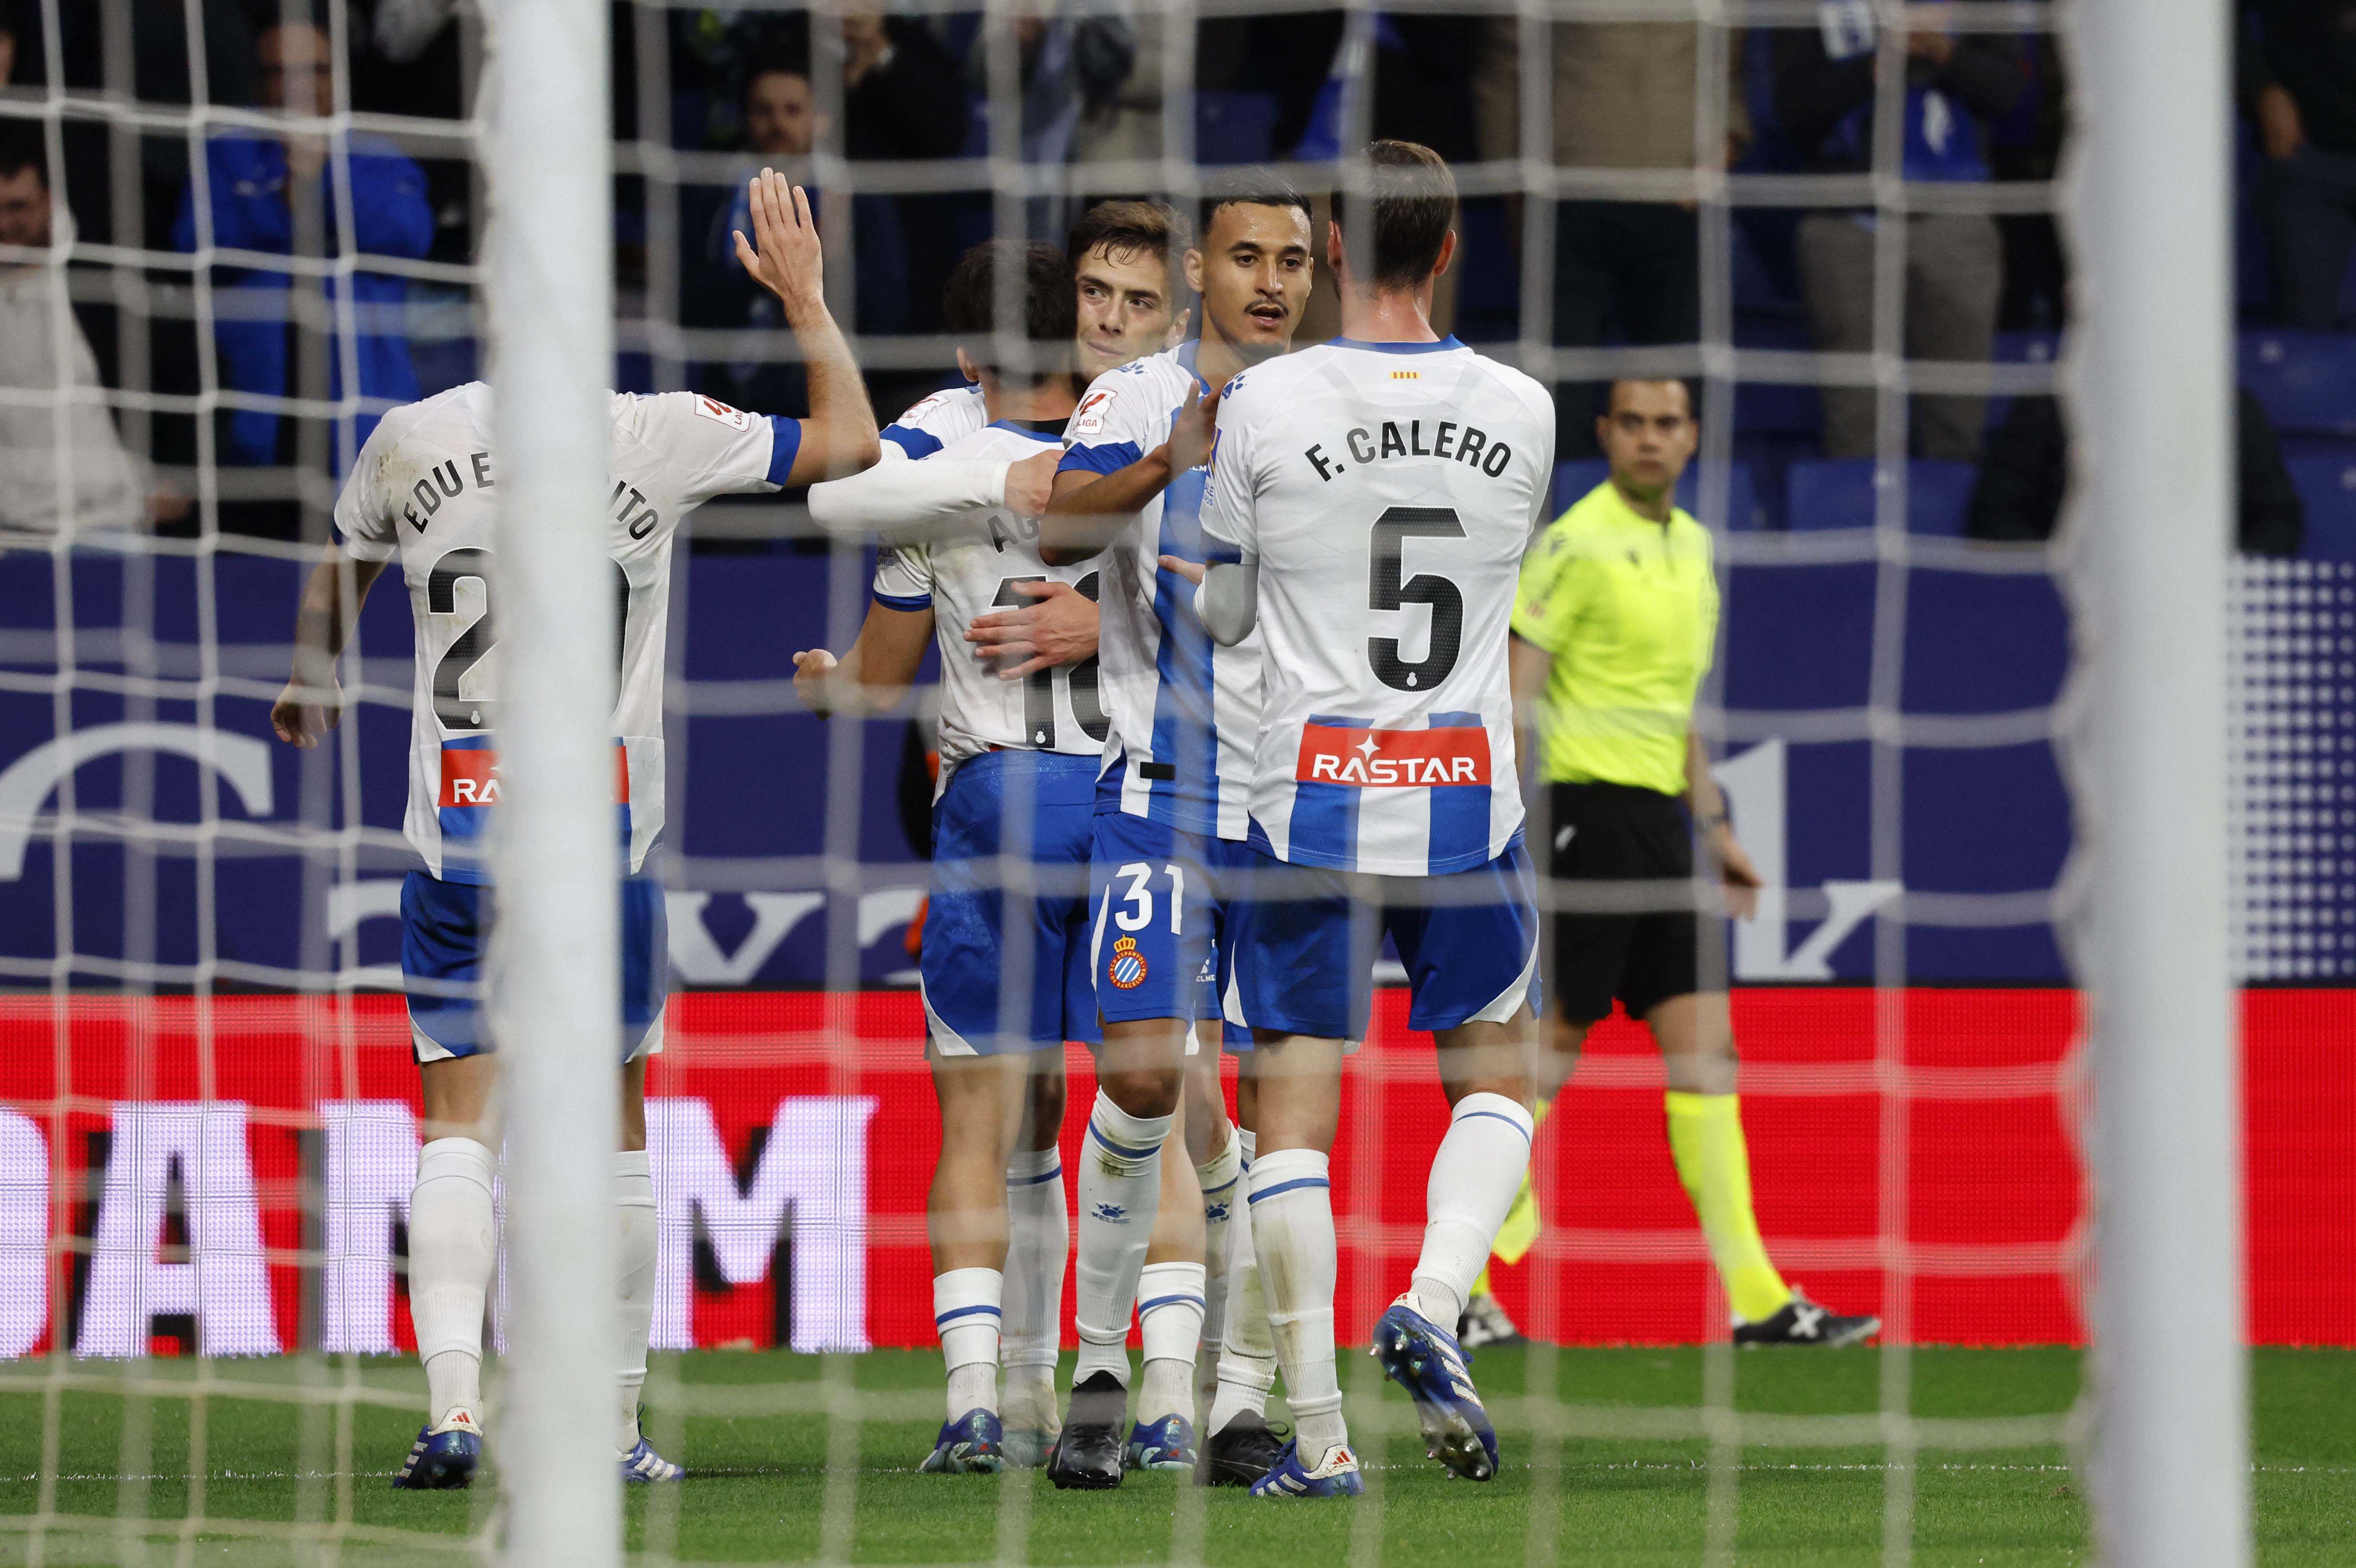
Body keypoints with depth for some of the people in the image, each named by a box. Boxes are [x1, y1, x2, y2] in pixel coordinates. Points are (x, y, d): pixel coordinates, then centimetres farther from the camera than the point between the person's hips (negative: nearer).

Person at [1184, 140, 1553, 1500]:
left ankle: (1319, 1436, 1)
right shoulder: (1521, 413, 0)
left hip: (1311, 797, -1)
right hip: (1466, 798, 1)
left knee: (1296, 1112, 4)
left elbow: (1225, 614, 4)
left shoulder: (1265, 404, -7)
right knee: (1493, 1082, 17)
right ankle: (1435, 1306, -8)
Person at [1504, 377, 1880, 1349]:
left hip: (1658, 820, 8)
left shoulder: (1690, 548, 16)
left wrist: (1714, 827, 24)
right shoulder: (1579, 545, -9)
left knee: (1704, 1048, 3)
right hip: (1586, 805, -8)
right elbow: (1514, 694, -13)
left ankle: (1757, 1301, 1)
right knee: (1550, 1048, -7)